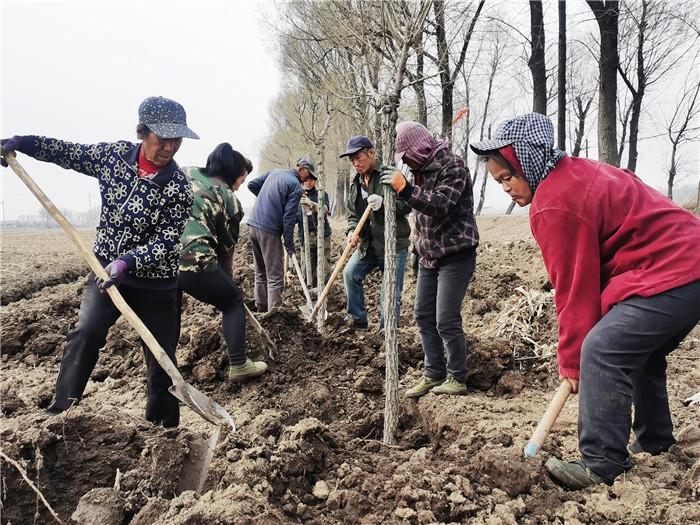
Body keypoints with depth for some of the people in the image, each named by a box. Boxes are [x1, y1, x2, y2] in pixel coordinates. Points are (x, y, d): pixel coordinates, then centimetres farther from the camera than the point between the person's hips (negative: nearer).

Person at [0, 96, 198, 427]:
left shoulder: (178, 187, -16)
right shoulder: (113, 154, -4)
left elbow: (165, 242, -19)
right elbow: (67, 153, 12)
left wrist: (127, 261, -32)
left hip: (154, 281, -2)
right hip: (106, 269, 3)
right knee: (86, 332, -18)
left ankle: (165, 428, 21)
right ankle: (61, 408, -2)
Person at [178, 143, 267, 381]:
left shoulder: (186, 173, 17)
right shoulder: (229, 199, 6)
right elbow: (226, 247, 13)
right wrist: (227, 278, 28)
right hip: (194, 260, -5)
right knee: (233, 301, 17)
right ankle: (238, 365, 17)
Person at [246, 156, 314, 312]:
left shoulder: (274, 172, 13)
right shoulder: (296, 186, -10)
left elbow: (252, 185, 19)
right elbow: (288, 218, -14)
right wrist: (289, 244, -8)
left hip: (254, 224, 8)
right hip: (269, 230, -8)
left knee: (260, 272, 17)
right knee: (275, 276, -4)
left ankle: (261, 308, 25)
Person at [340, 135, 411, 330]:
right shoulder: (355, 183, 11)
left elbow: (408, 204, -13)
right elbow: (352, 214, 15)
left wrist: (384, 203, -29)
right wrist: (352, 231, -6)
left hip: (394, 243, -6)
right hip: (368, 244, 6)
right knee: (350, 273, -9)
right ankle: (358, 320, 6)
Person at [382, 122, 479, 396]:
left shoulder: (452, 166, -14)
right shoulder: (421, 170, 10)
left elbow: (441, 204, -28)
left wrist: (405, 188, -31)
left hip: (455, 256, -8)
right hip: (428, 257, 9)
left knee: (447, 321, -8)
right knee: (424, 316, 10)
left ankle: (457, 379, 8)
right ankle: (434, 374, 21)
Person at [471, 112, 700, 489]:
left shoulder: (554, 204, -18)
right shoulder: (578, 173, 13)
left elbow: (575, 288, -13)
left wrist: (571, 359, -2)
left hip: (670, 277, -11)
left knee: (601, 353, -17)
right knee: (639, 352, 24)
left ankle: (603, 465, -10)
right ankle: (654, 441, 38)